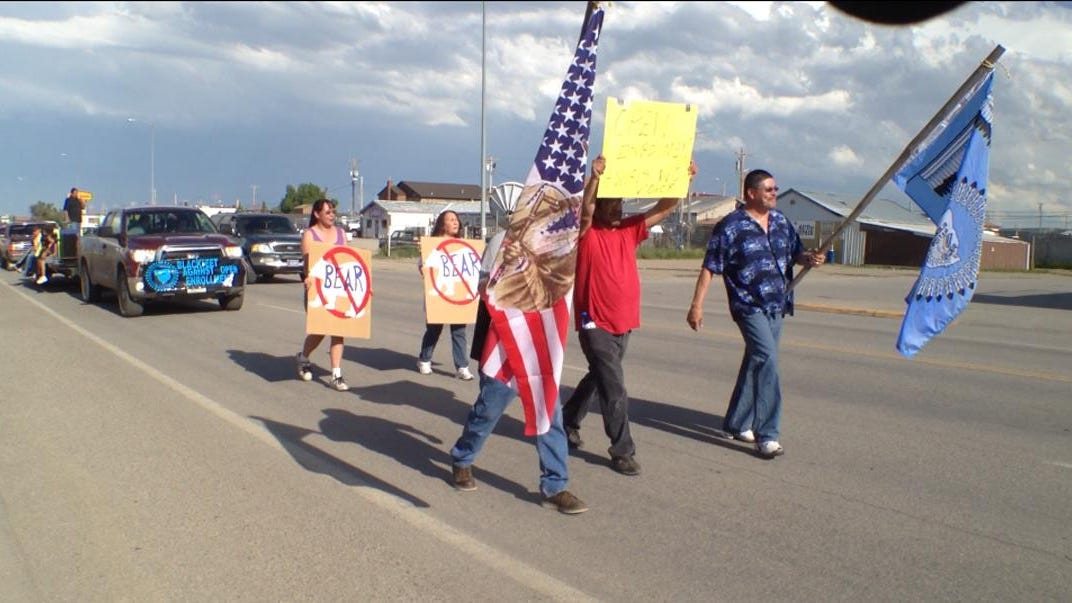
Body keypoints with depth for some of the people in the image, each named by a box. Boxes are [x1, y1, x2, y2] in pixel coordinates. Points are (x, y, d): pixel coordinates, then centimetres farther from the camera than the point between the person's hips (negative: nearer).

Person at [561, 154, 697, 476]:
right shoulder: (586, 233, -8)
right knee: (614, 388, -8)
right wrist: (594, 177, -44)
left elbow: (663, 208, 0)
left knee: (599, 378, 22)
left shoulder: (629, 230, 6)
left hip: (624, 324, 7)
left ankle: (569, 420, 43)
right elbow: (585, 211, -30)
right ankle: (623, 451, 2)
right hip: (595, 324, -7)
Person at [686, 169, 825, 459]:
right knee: (767, 359, -19)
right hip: (749, 307, -7)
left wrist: (810, 258, -3)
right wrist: (697, 304, -12)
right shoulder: (730, 226, -9)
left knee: (757, 364, 14)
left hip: (776, 307, 7)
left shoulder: (781, 221, 11)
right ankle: (767, 435, -15)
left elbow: (795, 253, 20)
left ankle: (736, 423, 29)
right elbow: (710, 267, -9)